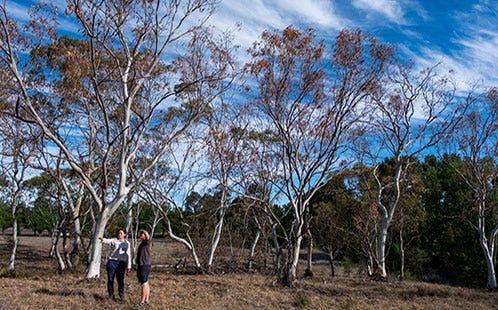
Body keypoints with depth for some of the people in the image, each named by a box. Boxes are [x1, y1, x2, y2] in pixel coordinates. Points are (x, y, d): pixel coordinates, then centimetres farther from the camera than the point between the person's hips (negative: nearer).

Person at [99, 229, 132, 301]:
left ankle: (121, 295, 14)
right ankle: (111, 295, 16)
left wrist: (129, 266, 10)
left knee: (120, 279, 2)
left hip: (121, 263, 1)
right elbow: (108, 241, -21)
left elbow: (128, 255, 12)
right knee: (110, 279, 2)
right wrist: (102, 239, -45)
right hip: (112, 261, -1)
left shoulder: (127, 243, 9)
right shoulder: (114, 240, 1)